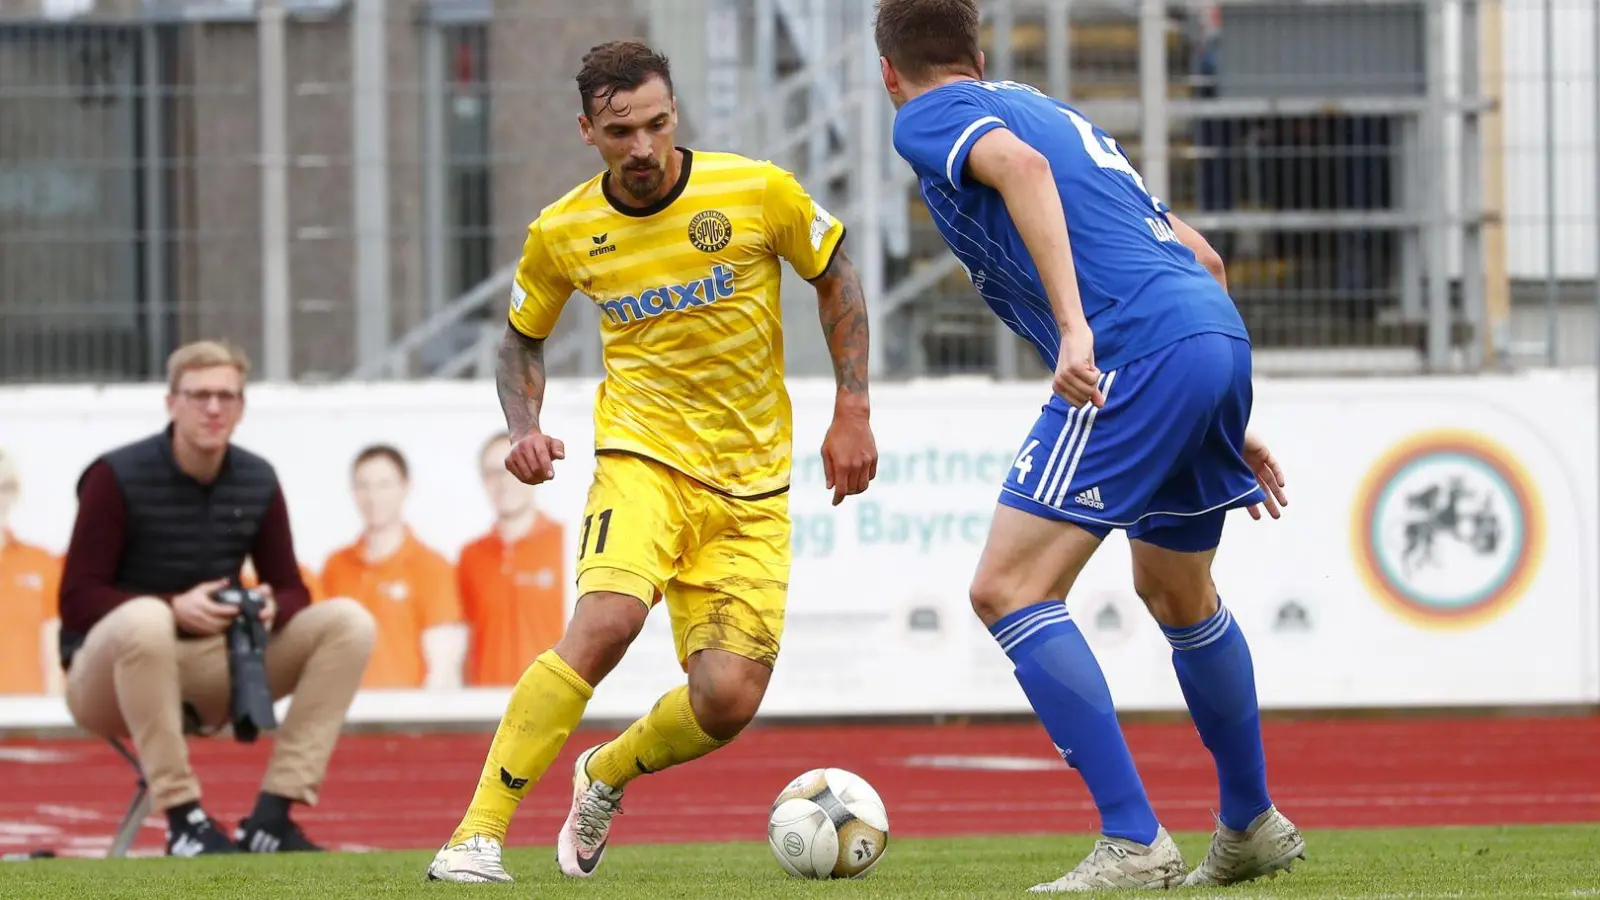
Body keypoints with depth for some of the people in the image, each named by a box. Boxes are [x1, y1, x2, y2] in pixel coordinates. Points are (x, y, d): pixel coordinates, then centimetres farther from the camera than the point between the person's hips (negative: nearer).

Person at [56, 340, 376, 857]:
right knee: (144, 620, -41)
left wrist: (272, 608, -18)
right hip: (107, 674, -5)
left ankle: (271, 816, -20)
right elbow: (77, 600, -14)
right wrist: (175, 609, -29)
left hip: (211, 672, 6)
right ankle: (183, 819, -33)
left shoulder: (257, 482, 3)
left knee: (348, 623, -12)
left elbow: (291, 590, 8)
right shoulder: (117, 478, -11)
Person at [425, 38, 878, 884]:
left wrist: (852, 415, 4)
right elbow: (522, 336, 15)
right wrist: (524, 428, -4)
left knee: (727, 701, -9)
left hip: (752, 483, 1)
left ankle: (608, 775, 26)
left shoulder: (758, 193, -8)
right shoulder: (562, 233, -3)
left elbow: (835, 277, 8)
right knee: (605, 621, -30)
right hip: (645, 455, -1)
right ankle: (480, 832, -25)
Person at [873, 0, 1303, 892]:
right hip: (1218, 330, 8)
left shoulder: (927, 117, 8)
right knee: (1178, 594, 29)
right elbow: (1201, 255, 29)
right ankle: (1254, 826, 41)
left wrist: (1072, 325, -24)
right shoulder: (1054, 109, 31)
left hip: (1136, 349, -8)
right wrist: (1228, 422, 32)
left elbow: (1018, 164, -16)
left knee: (1009, 590, -6)